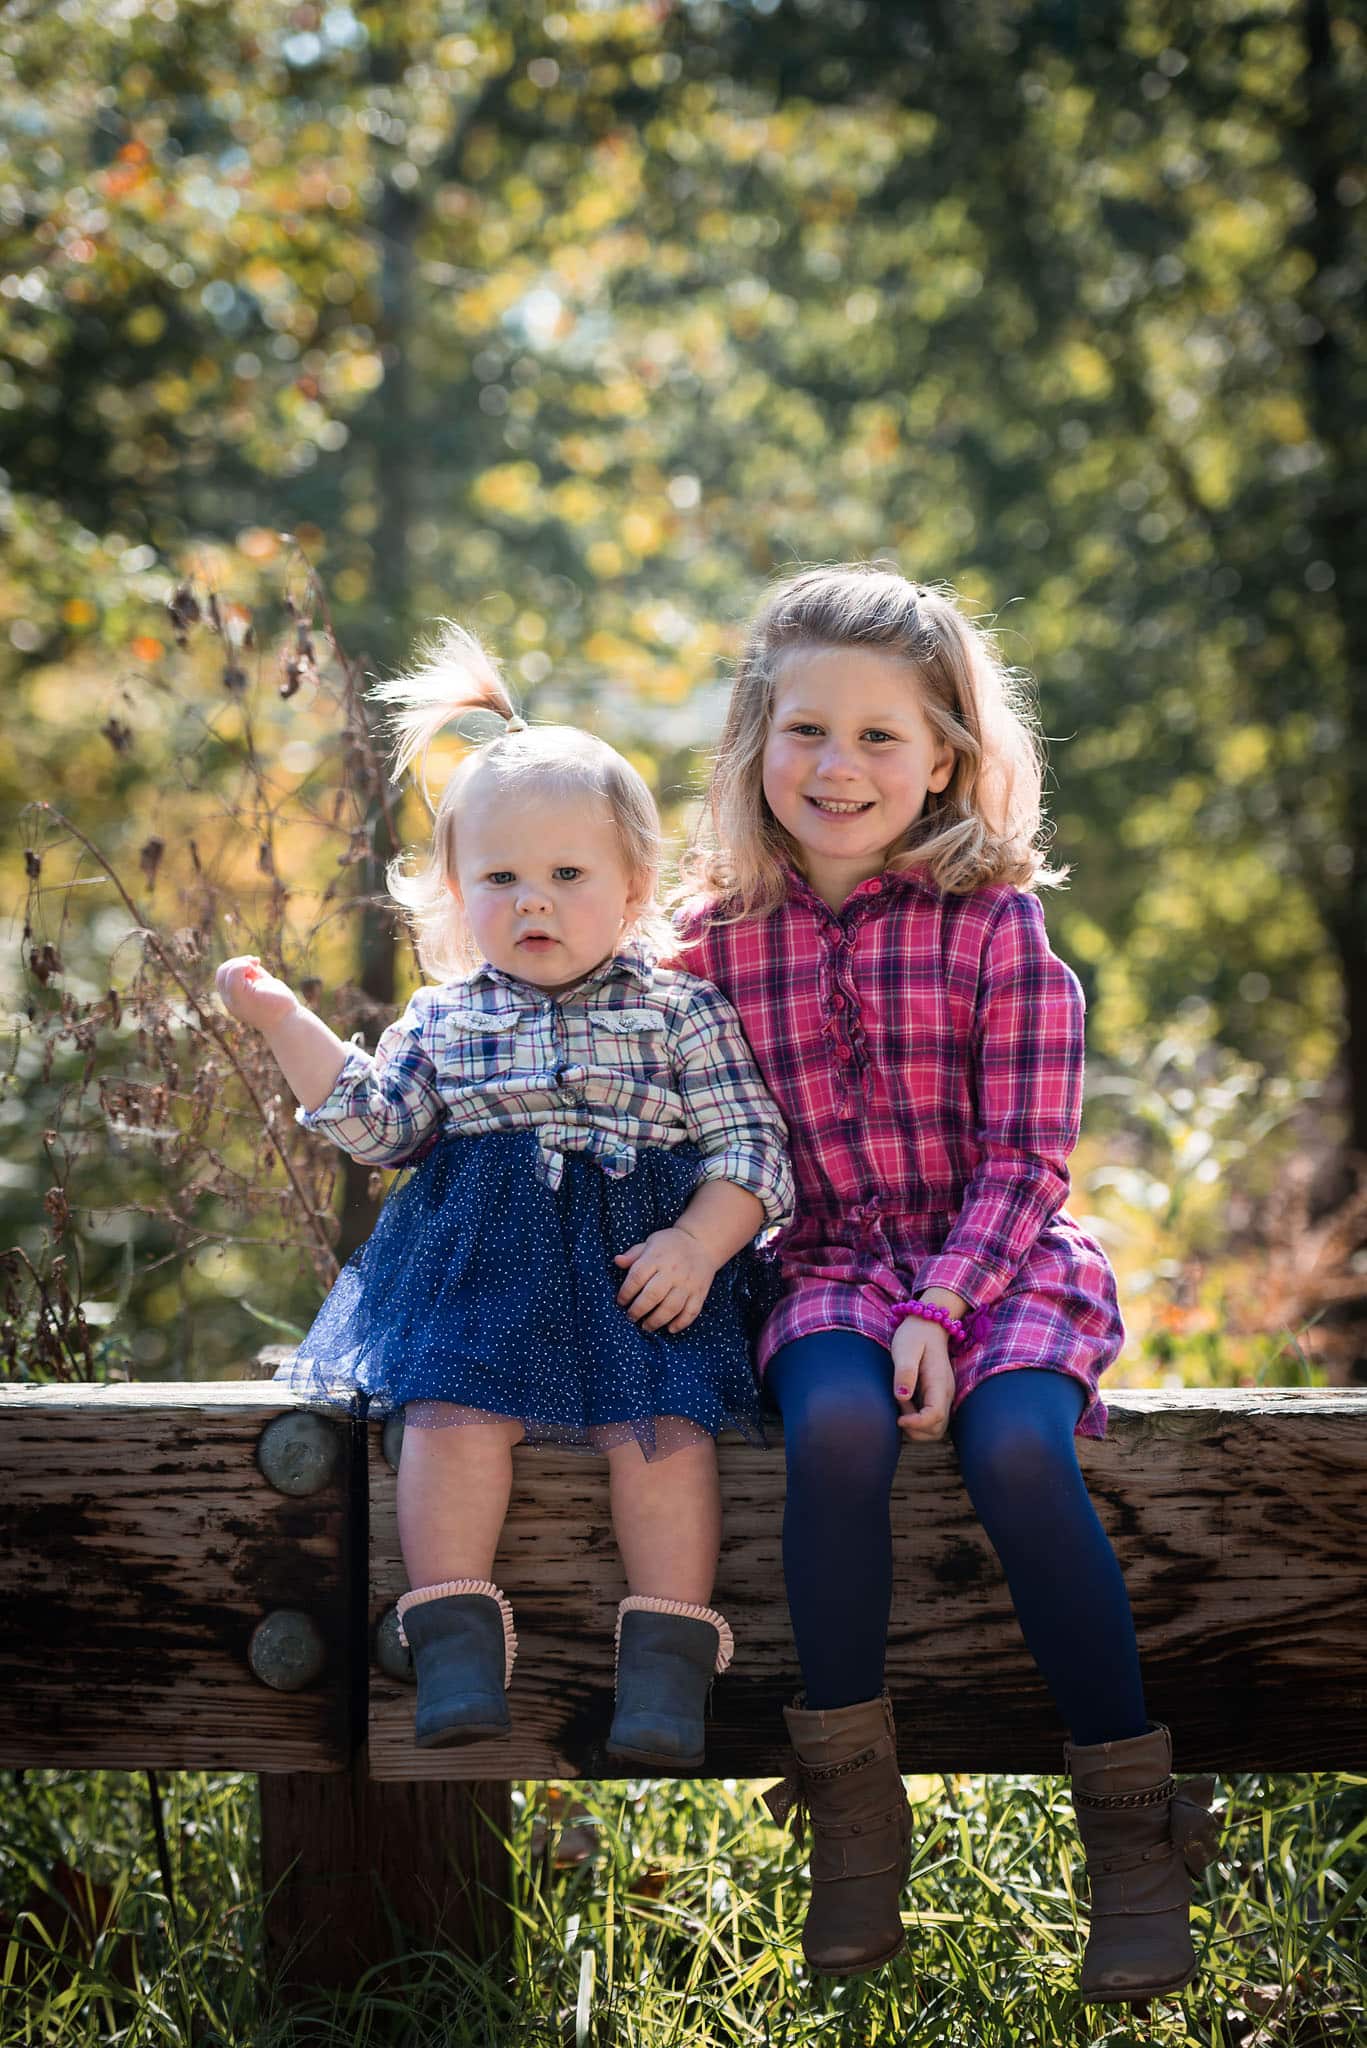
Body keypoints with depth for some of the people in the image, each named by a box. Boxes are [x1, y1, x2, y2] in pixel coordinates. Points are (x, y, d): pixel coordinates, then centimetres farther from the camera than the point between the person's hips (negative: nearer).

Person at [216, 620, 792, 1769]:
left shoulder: (681, 1014, 6)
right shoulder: (446, 1020, 14)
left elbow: (749, 1149, 2)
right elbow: (376, 1124, 7)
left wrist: (696, 1243, -15)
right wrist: (284, 1023, 0)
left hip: (642, 1262, -1)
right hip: (479, 1265, 2)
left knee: (661, 1421, -22)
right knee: (456, 1409, -23)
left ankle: (668, 1664, -19)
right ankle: (457, 1642, -19)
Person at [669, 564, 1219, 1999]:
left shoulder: (994, 920, -3)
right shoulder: (719, 937, 4)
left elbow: (1026, 1154, -6)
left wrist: (942, 1305, -18)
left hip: (998, 1259, -1)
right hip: (826, 1268, 1)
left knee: (1016, 1451, -31)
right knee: (836, 1430, -32)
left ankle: (1132, 1829, -15)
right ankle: (853, 1816, -17)